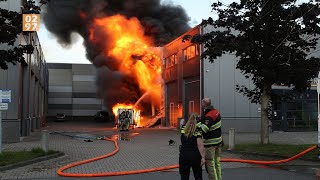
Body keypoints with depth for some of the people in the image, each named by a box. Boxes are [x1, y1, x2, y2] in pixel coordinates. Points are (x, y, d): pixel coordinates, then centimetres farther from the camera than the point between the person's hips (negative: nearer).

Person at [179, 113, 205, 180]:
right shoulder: (198, 130, -10)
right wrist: (203, 157, -14)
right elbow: (200, 145, -15)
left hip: (183, 155, 3)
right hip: (195, 155, -3)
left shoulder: (183, 128, 2)